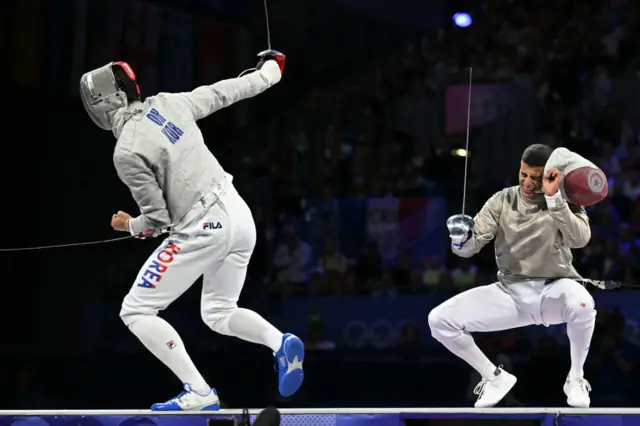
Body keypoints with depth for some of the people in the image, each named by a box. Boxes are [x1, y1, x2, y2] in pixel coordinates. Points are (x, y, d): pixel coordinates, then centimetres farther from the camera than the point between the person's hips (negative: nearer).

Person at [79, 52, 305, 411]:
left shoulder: (127, 152, -15)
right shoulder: (166, 103, 3)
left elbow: (158, 221, -10)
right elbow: (223, 92, 16)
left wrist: (129, 226, 13)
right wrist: (270, 71, 34)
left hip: (203, 228, -8)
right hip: (238, 215, 8)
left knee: (136, 312, 4)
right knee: (219, 314, 25)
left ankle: (199, 394, -5)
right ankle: (281, 344, -3)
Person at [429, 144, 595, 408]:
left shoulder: (565, 201, -5)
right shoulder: (502, 200, 1)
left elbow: (580, 240, -25)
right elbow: (471, 247, -5)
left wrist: (553, 198, -31)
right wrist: (461, 239, -29)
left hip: (554, 290, -3)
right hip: (511, 293, 3)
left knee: (581, 304, -41)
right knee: (439, 321, -13)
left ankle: (575, 378, -11)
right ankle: (495, 378, 9)